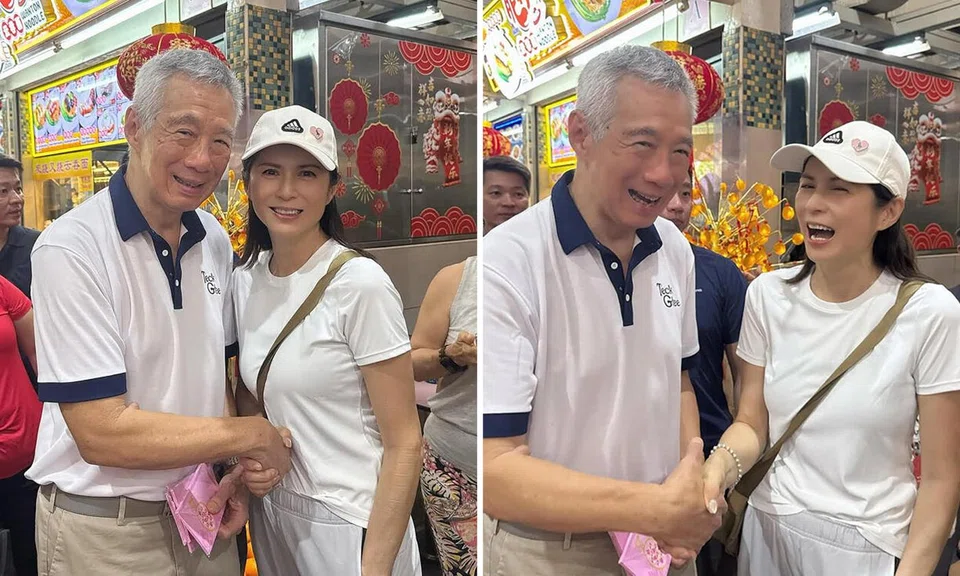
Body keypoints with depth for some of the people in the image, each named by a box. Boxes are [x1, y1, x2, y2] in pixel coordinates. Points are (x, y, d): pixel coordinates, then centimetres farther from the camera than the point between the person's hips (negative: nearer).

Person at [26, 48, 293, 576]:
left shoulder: (215, 241, 0)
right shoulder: (72, 248, -20)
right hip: (102, 529, -5)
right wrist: (250, 435, -16)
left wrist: (235, 471, -5)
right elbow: (104, 433, -23)